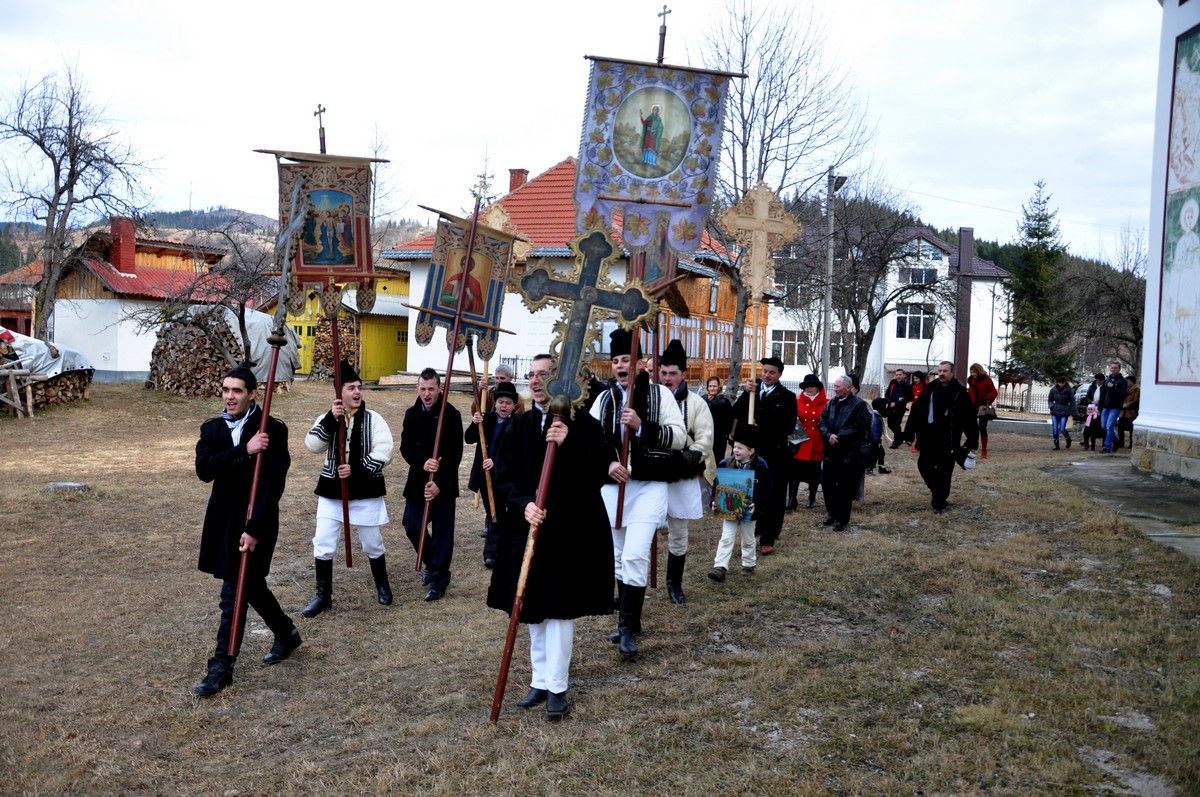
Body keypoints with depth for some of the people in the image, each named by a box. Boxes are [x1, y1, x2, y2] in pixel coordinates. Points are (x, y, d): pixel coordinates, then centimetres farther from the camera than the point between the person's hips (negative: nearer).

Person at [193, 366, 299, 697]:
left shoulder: (273, 430, -12)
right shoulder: (211, 429, 5)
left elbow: (273, 484, -17)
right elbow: (204, 469, -12)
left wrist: (254, 529, -22)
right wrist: (244, 450, -24)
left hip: (255, 522, -6)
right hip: (223, 520, 6)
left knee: (233, 594, -4)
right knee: (250, 585, 19)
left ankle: (222, 667, 7)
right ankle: (286, 633, 40)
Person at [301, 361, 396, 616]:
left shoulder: (373, 419, -5)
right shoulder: (329, 419, 1)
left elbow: (383, 454, -13)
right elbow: (312, 445, -15)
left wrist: (356, 469, -22)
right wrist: (331, 419, -25)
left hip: (366, 491, -1)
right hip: (331, 491, 1)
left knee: (372, 543, 11)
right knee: (323, 544, 1)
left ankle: (382, 585, 35)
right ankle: (323, 595, 16)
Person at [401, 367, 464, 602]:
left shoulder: (451, 415, -11)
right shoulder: (412, 414, 4)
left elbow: (455, 454, -13)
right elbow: (405, 448, 2)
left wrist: (440, 484, -20)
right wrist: (422, 463, -19)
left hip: (444, 484, -5)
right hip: (417, 481, 5)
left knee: (442, 533, 0)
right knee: (412, 527, 8)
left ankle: (439, 582, 11)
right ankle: (431, 564, 34)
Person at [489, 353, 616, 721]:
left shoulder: (581, 421, -6)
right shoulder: (520, 425, 7)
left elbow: (603, 469, -13)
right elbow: (504, 475, 3)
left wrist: (569, 444, -26)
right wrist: (524, 503, -16)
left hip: (570, 529, -4)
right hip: (529, 525, 5)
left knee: (559, 608, -3)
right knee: (534, 610, 11)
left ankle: (557, 687, 8)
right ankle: (540, 680, 24)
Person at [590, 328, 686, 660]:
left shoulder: (659, 394, -2)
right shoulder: (604, 398, 9)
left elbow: (679, 437, -9)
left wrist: (641, 426, -22)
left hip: (649, 486, -5)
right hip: (613, 486, 5)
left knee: (635, 555, -16)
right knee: (618, 557, 12)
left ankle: (628, 628, -7)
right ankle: (628, 621, 27)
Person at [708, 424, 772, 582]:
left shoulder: (760, 466, -12)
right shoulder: (726, 464, -6)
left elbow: (766, 490, -10)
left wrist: (756, 505, -22)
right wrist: (715, 501, -13)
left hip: (748, 511, -1)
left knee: (748, 540, 16)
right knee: (726, 538, -2)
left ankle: (749, 565, 32)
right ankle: (720, 568, -7)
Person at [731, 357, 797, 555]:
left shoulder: (787, 397, 0)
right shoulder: (752, 389, 8)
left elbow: (788, 427, -8)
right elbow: (736, 414, -2)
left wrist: (761, 430, -14)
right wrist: (746, 394, -15)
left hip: (776, 454, -2)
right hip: (752, 452, 2)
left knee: (773, 497, 3)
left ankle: (768, 540, 11)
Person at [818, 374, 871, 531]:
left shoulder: (859, 404, -7)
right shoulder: (831, 403, 11)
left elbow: (859, 427, -15)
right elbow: (822, 422, 8)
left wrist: (839, 437, -16)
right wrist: (829, 435, -12)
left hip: (850, 453, -6)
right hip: (831, 452, 6)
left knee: (845, 487, 0)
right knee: (827, 483, 9)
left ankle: (842, 518, 10)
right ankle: (832, 513, 27)